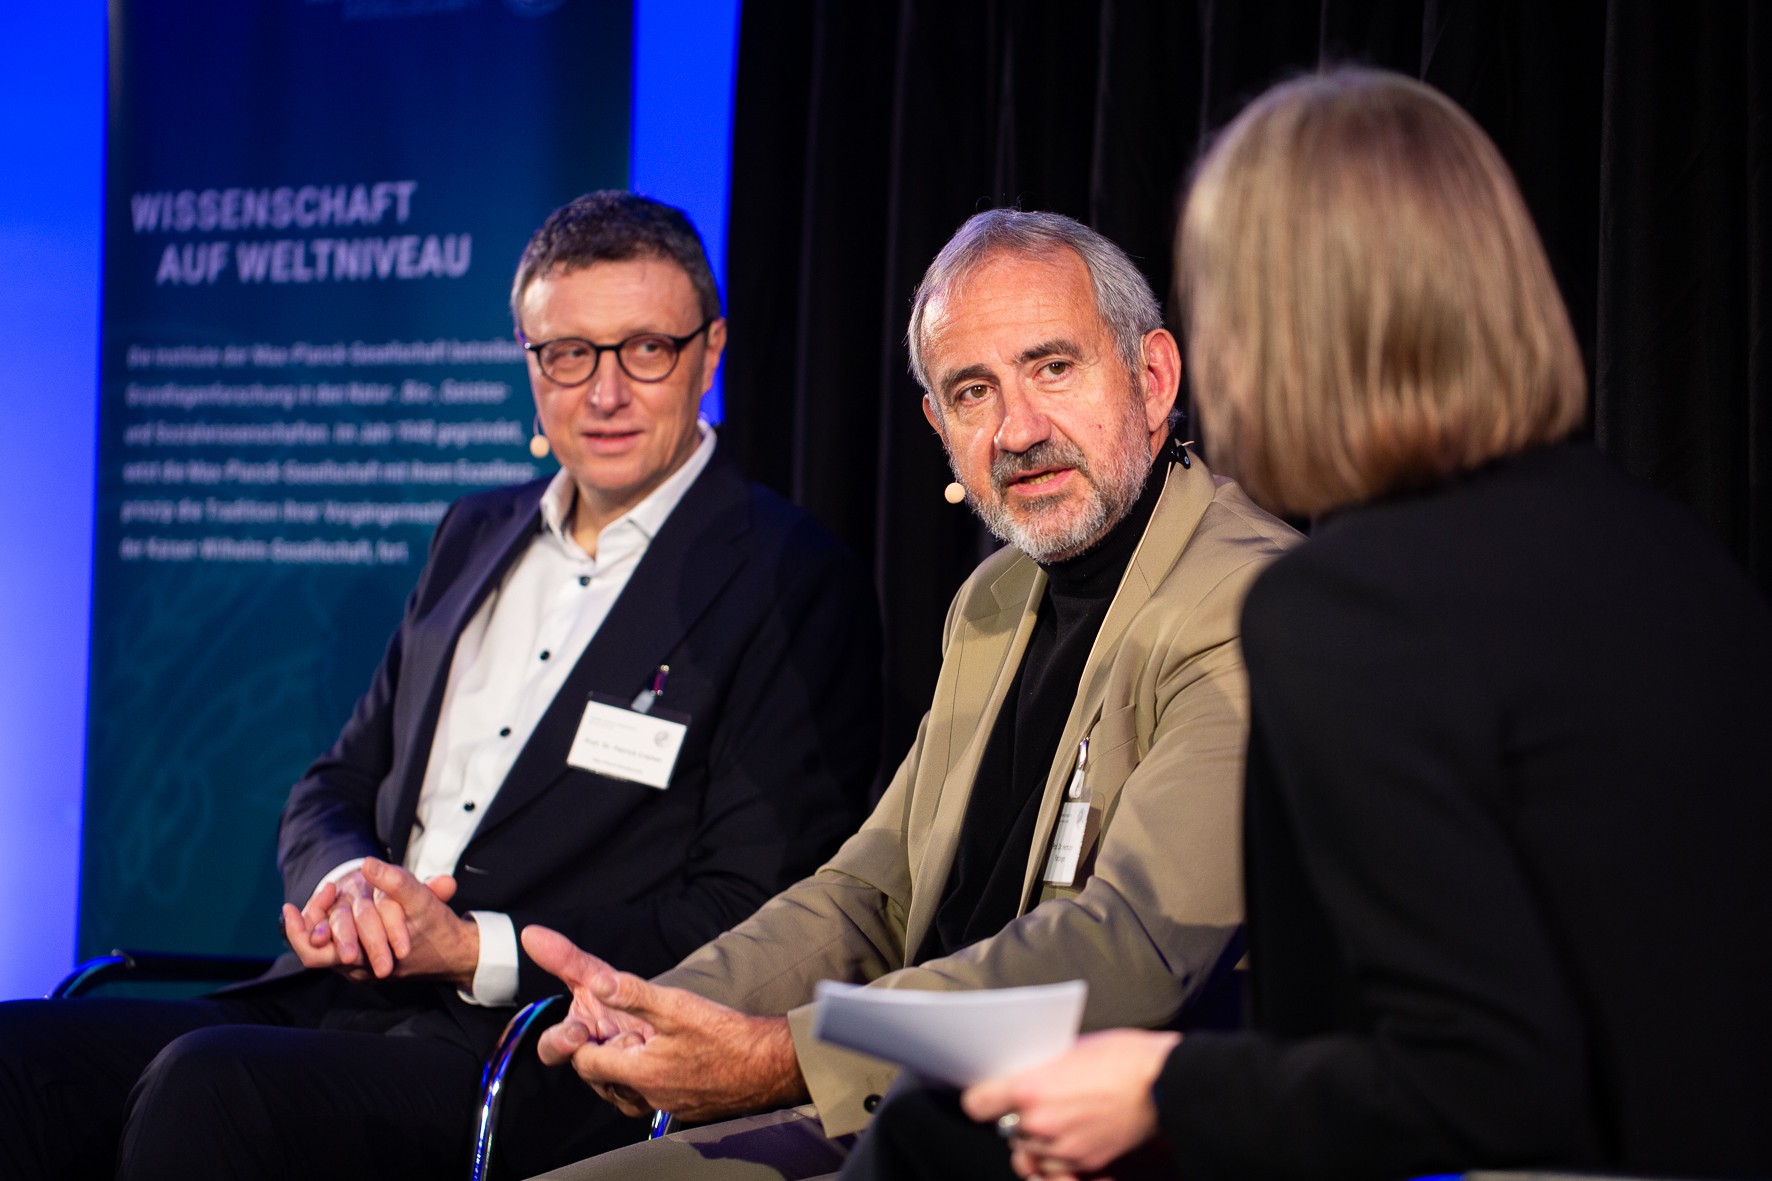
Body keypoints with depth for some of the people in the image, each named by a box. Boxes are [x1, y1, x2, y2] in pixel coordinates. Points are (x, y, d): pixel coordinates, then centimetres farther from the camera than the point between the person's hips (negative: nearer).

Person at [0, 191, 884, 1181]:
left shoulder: (797, 587, -2)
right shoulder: (477, 535, 20)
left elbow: (754, 923, -8)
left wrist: (473, 951, -14)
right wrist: (350, 879, -2)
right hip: (335, 1006, 7)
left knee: (208, 1086, -33)